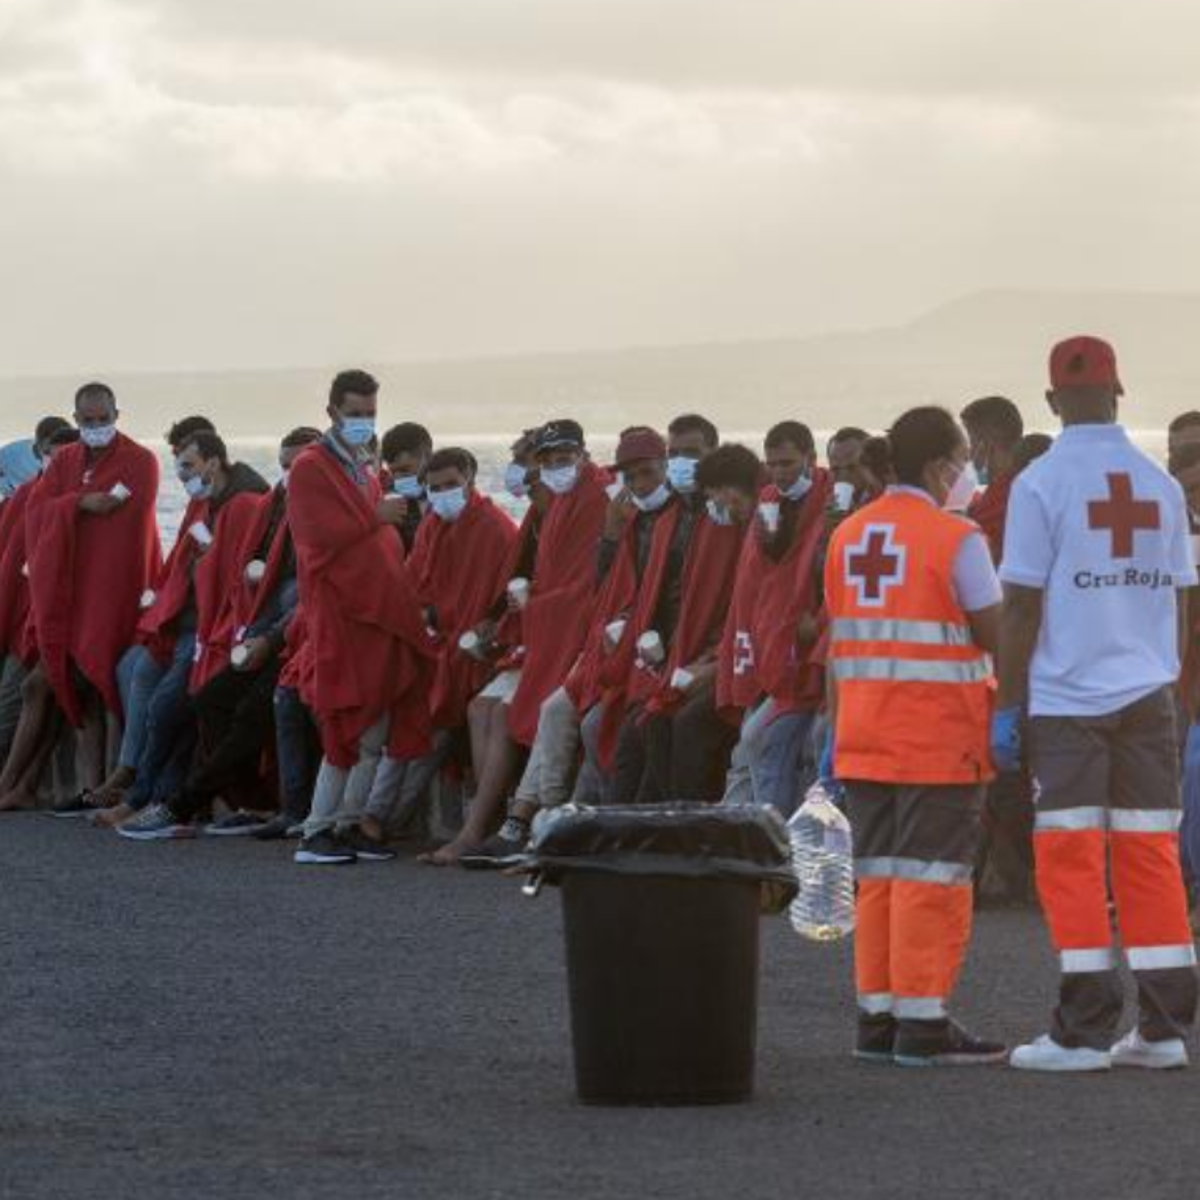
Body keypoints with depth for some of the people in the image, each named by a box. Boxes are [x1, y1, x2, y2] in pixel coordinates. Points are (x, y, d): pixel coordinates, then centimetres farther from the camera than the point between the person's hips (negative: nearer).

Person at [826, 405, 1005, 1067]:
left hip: (865, 739, 7)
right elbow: (998, 638, -11)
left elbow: (836, 645, 12)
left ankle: (877, 1018, 13)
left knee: (877, 875, 11)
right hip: (939, 740, -6)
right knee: (932, 877, -4)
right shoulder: (956, 539, -10)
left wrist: (837, 730, 15)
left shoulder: (846, 535, 10)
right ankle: (924, 1024, -5)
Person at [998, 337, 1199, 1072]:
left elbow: (1022, 607, -7)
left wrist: (1007, 708, -2)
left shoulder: (1041, 485, -6)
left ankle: (1085, 1032, -5)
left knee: (1071, 859, -1)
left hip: (1068, 700, -4)